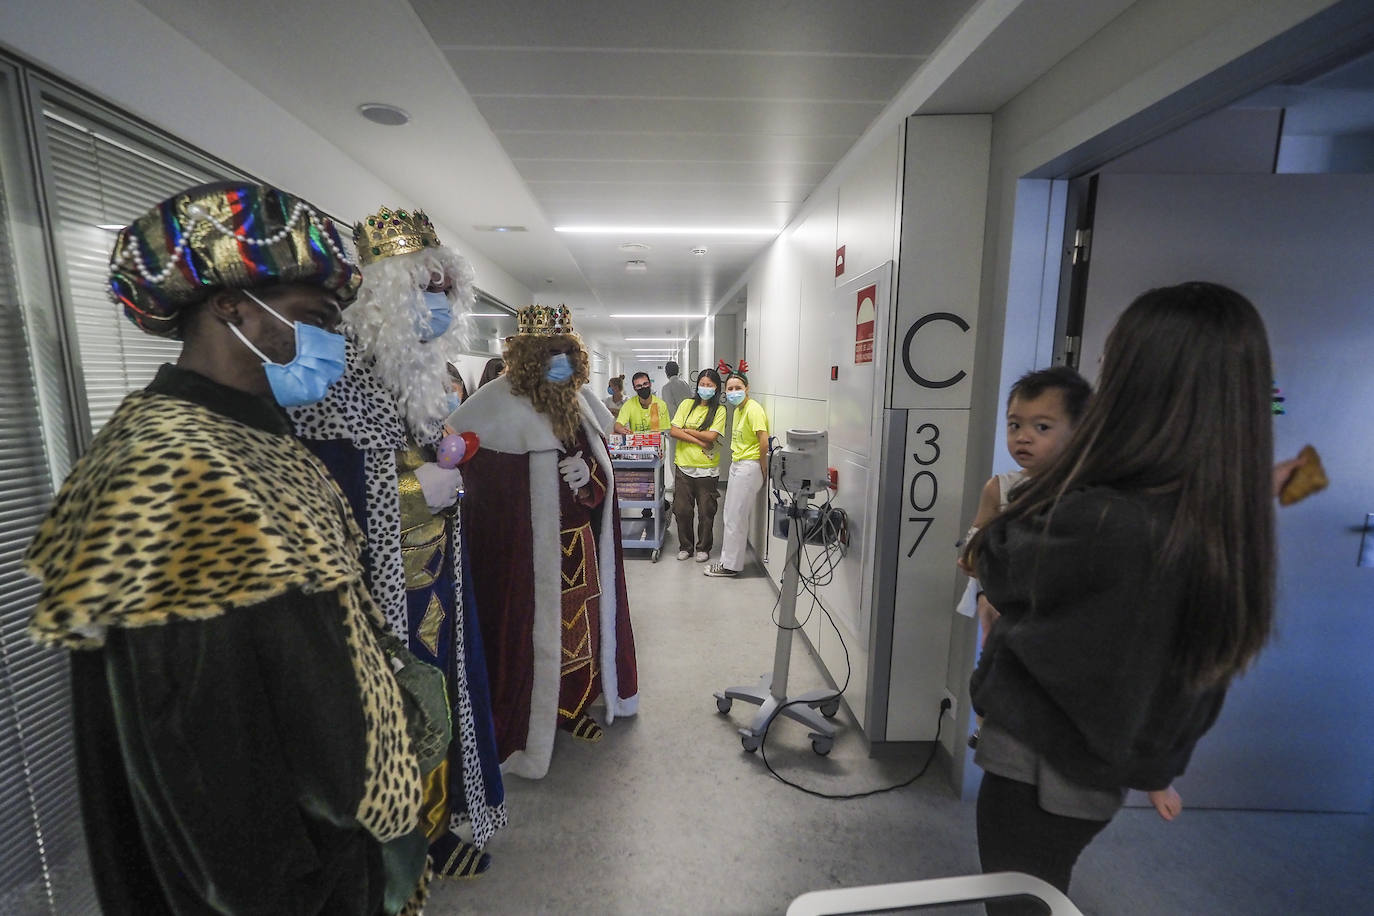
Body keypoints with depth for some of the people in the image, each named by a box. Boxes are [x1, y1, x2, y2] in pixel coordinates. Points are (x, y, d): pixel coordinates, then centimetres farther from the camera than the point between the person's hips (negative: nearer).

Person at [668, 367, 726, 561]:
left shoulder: (720, 410, -1)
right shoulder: (687, 404, 6)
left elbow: (711, 436, -13)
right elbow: (673, 431, -4)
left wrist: (686, 430, -7)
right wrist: (699, 441, -12)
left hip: (707, 469, -2)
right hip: (684, 467, 2)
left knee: (706, 512, 7)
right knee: (681, 510, 8)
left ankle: (703, 548, 25)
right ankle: (685, 546, 26)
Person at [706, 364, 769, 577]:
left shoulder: (753, 409, -17)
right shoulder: (738, 410, 13)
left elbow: (764, 442, -22)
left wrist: (763, 469, -13)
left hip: (749, 467, -10)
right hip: (737, 465, 10)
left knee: (735, 517, -3)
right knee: (732, 515, 15)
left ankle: (731, 565, 8)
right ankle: (730, 557, 28)